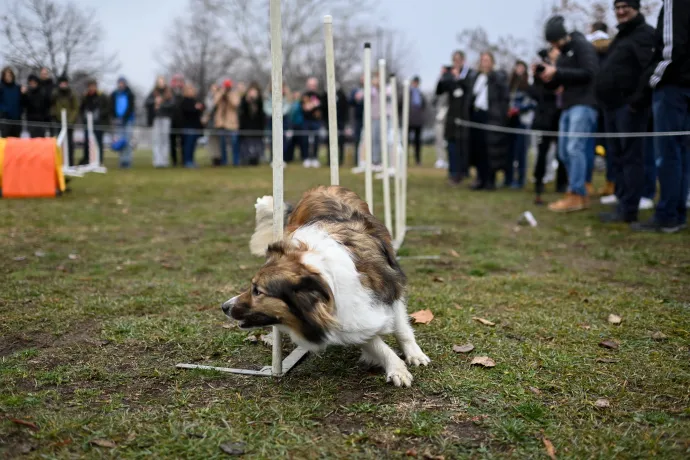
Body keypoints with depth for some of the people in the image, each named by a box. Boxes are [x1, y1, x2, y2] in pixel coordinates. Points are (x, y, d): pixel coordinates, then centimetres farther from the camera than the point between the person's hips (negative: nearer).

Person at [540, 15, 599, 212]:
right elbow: (554, 85, 21)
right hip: (568, 106, 9)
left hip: (584, 104, -9)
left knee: (575, 148, -16)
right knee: (564, 151, 6)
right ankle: (579, 193, 12)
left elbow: (588, 73, -16)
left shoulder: (582, 46, -3)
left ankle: (577, 196, -16)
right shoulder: (562, 55, 21)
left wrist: (557, 72, -17)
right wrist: (545, 76, -2)